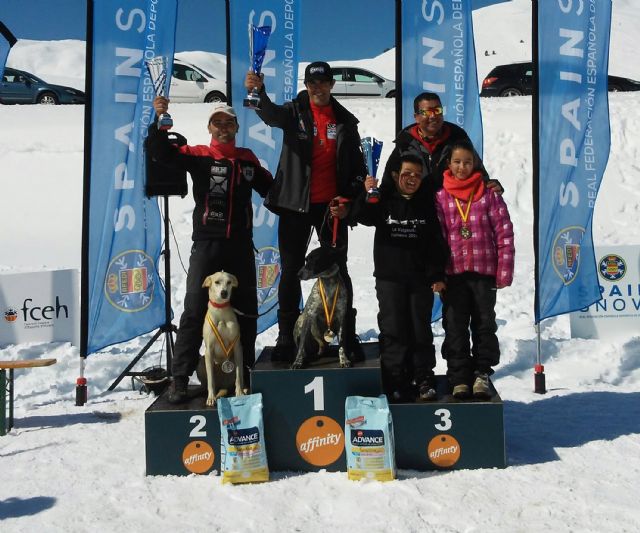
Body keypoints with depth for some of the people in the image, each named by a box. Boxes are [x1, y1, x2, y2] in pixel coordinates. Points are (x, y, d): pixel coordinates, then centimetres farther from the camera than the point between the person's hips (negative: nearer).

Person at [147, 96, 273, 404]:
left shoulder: (248, 159, 12)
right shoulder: (198, 156, 1)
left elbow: (271, 189, 22)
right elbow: (162, 153, -12)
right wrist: (158, 122, -27)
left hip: (242, 246, 4)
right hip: (206, 244, -4)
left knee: (246, 311, 11)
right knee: (195, 310, -7)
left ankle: (245, 373, 27)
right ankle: (180, 378, 0)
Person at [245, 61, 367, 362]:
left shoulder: (345, 121, 8)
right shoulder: (294, 112, 2)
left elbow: (357, 167, 9)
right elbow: (270, 114, -23)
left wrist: (348, 199, -5)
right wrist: (258, 91, -43)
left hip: (332, 206, 1)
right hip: (296, 204, -1)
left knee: (338, 271, 6)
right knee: (290, 271, 4)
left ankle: (348, 337, 16)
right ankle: (286, 338, 15)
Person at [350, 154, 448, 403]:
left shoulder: (427, 205, 6)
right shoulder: (384, 201, 3)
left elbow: (437, 243, 6)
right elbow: (361, 216, -11)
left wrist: (437, 275, 0)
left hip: (420, 278, 1)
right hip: (389, 277, -1)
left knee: (420, 329, 6)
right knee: (393, 329, 1)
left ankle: (424, 378, 17)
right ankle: (396, 381, 9)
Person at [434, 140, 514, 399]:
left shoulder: (489, 194, 1)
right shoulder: (440, 197, 2)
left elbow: (504, 234, -1)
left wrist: (504, 272, -6)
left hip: (484, 271, 0)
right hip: (453, 272, 1)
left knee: (484, 324, 7)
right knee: (455, 326, 5)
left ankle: (482, 373, 20)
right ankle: (459, 377, 14)